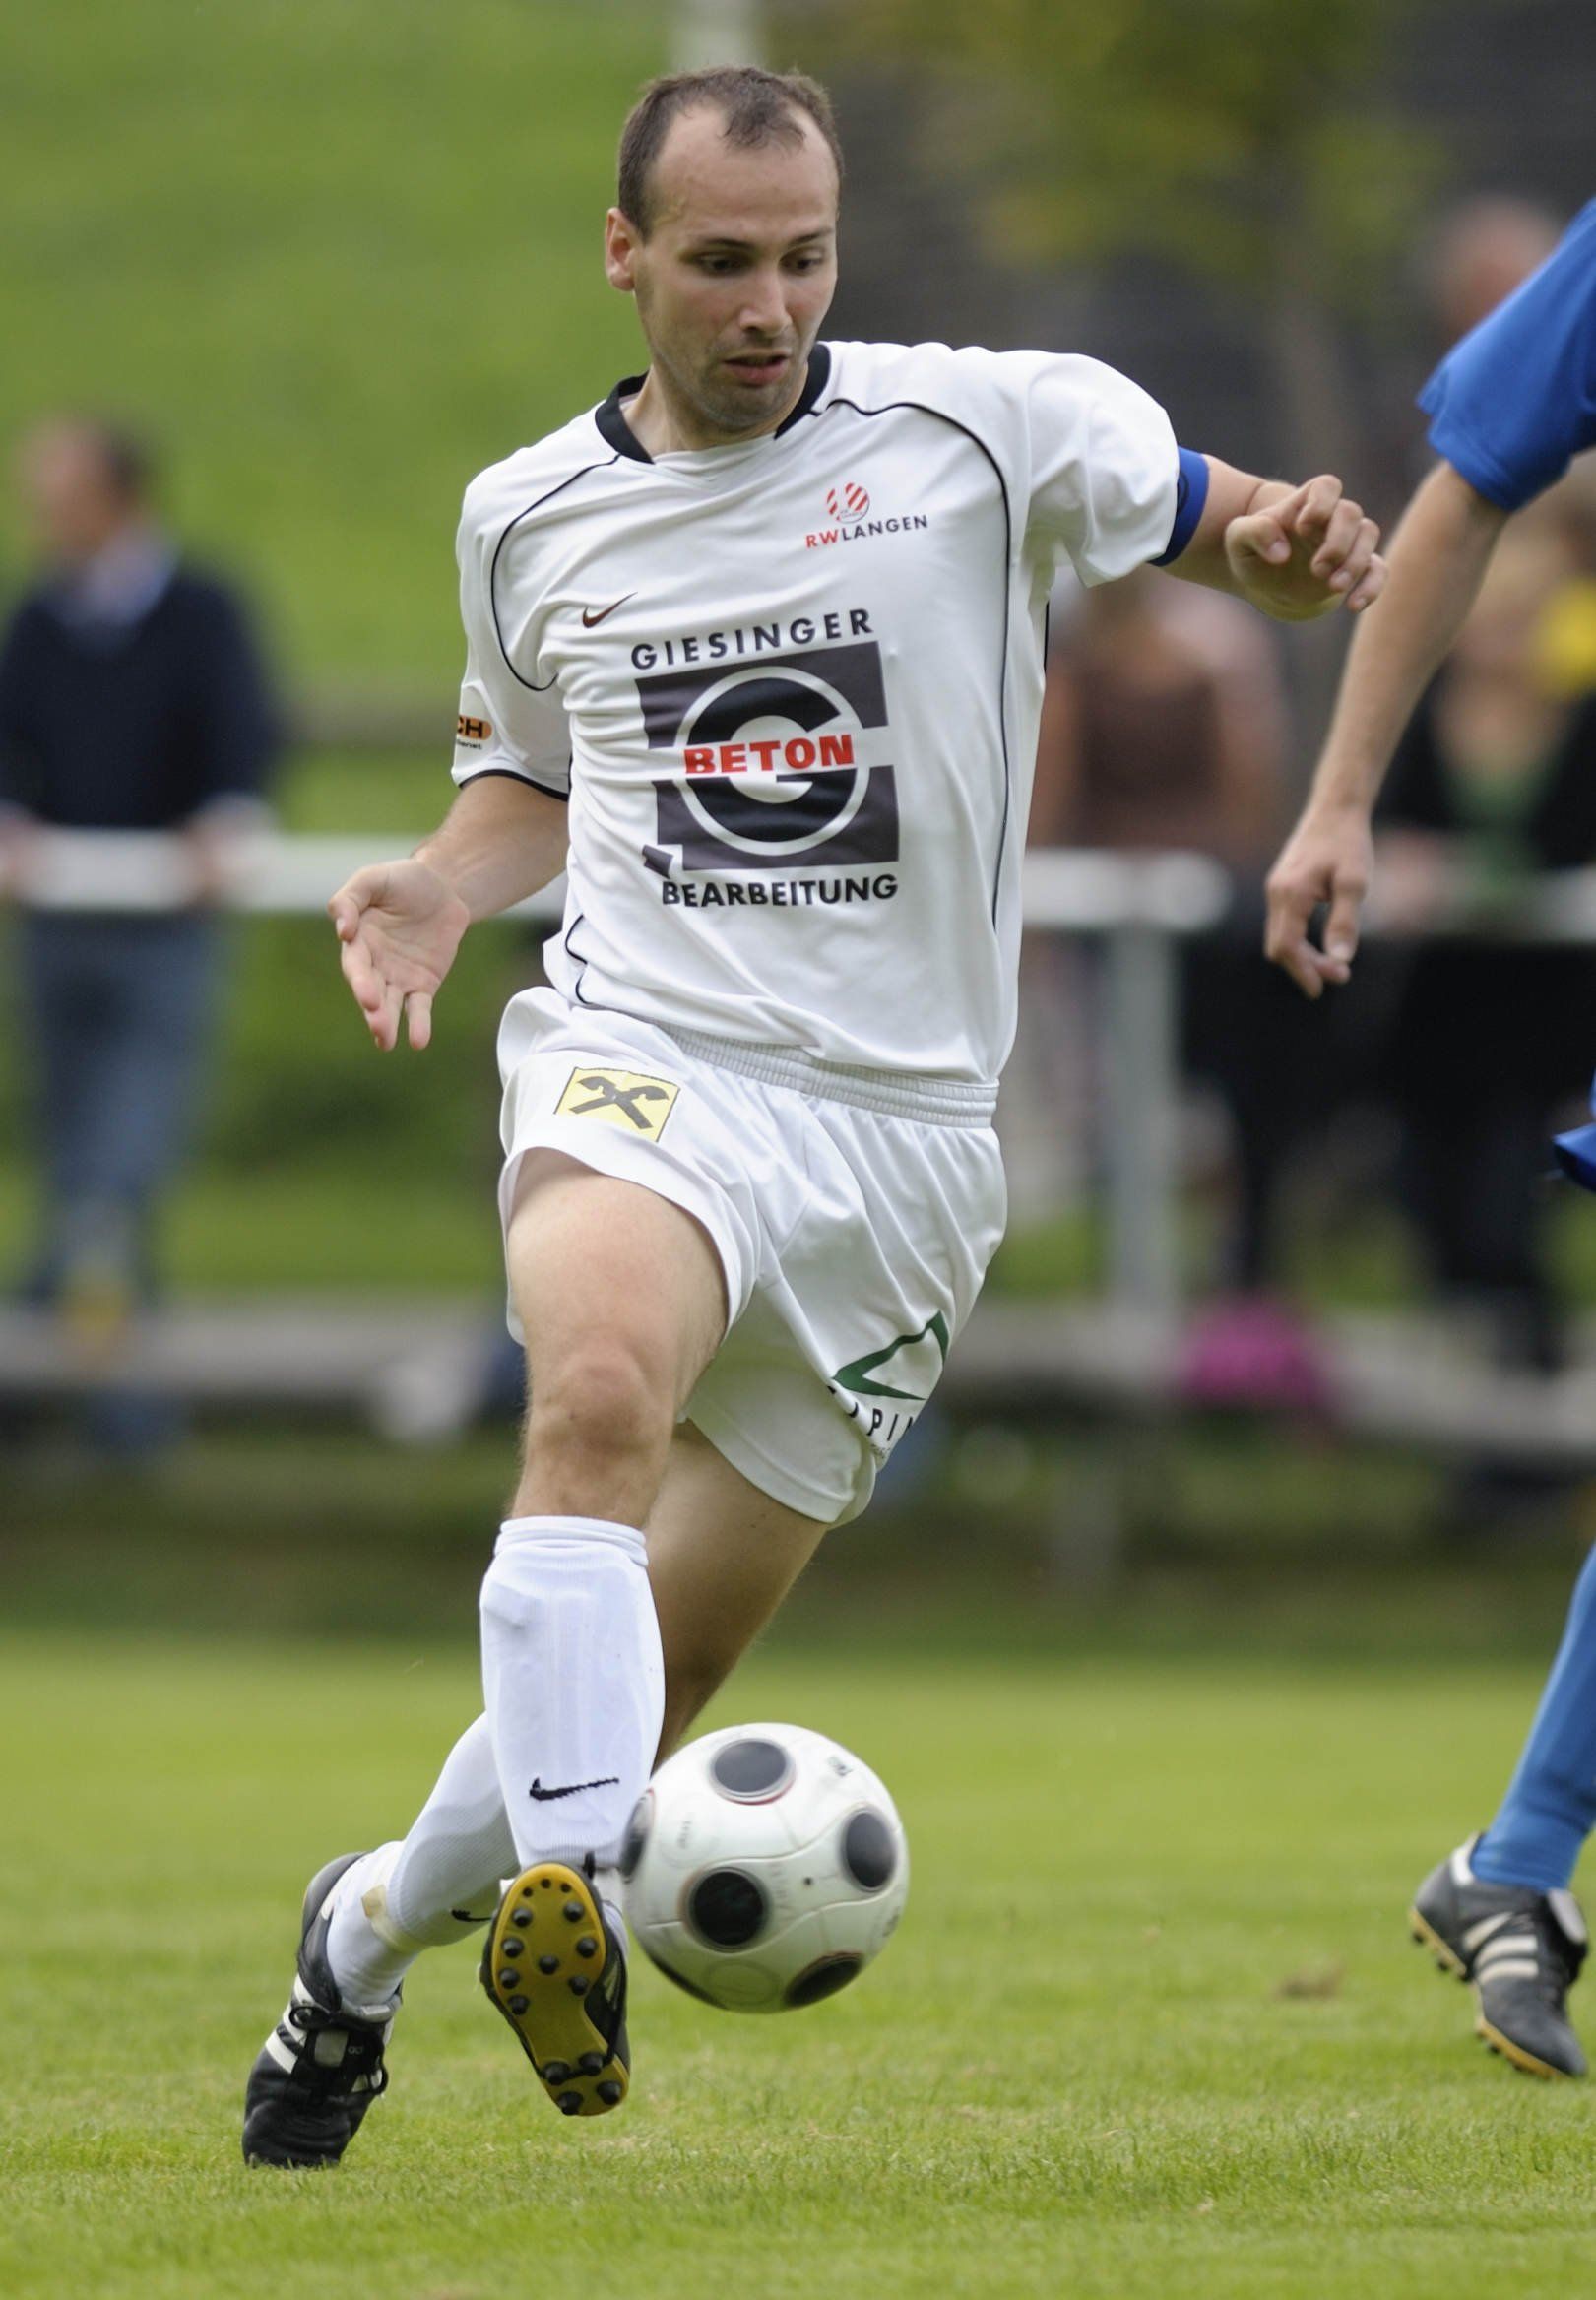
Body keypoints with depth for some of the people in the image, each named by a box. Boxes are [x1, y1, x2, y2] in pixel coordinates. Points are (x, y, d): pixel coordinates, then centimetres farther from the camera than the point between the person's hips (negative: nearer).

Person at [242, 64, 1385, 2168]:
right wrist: (443, 885, 4)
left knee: (647, 1694, 4)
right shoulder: (529, 517, 10)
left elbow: (1232, 530, 6)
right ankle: (566, 1909, -43)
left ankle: (371, 1928, 31)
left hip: (901, 1127, 0)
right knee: (602, 1385, -36)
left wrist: (1292, 547, -19)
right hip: (645, 1062, 0)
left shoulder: (984, 429, 0)